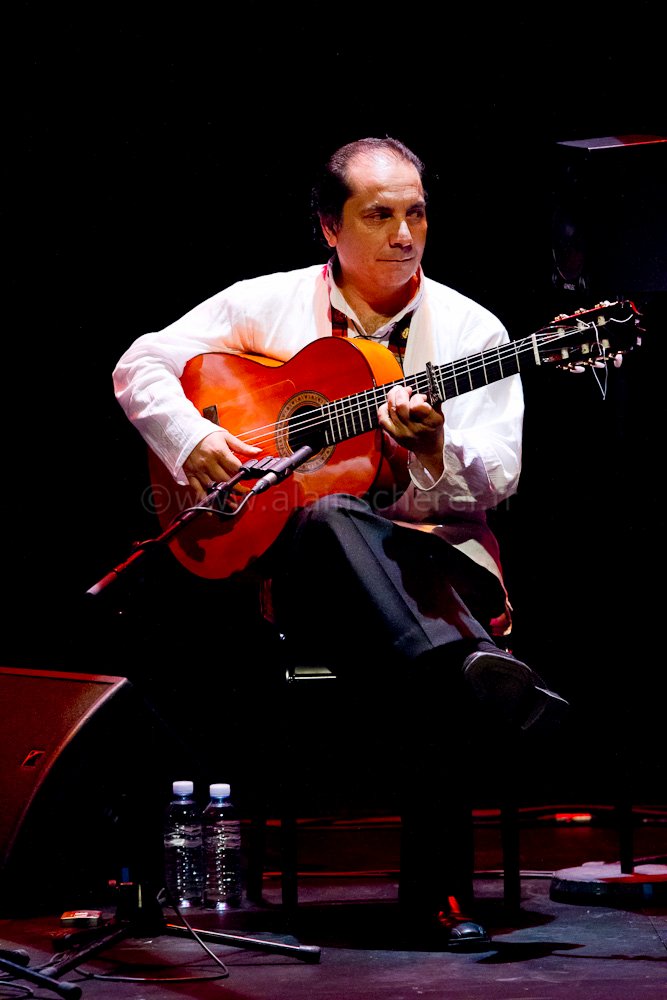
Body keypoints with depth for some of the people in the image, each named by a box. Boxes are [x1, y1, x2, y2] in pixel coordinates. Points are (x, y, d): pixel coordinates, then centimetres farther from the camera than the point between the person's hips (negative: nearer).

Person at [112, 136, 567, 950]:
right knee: (328, 517, -39)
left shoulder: (472, 330, 7)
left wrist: (434, 449, -22)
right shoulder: (265, 305, 10)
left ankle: (437, 890, -30)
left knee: (434, 671, -36)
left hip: (436, 555, 0)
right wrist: (192, 439, -8)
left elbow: (493, 484, 0)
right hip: (299, 568, 0)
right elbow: (139, 365, 10)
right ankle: (472, 669, -58)